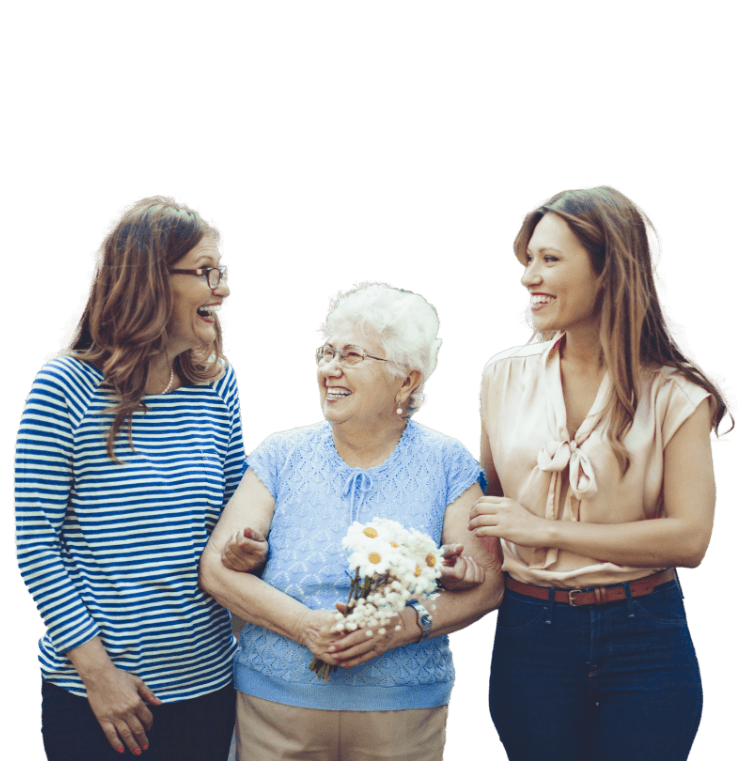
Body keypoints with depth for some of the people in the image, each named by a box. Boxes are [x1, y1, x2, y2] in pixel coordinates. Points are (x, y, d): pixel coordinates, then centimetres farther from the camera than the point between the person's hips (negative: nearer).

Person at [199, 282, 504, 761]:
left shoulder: (446, 464, -1)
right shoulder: (282, 455, 1)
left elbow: (487, 585, -4)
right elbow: (217, 568, -6)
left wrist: (408, 626, -20)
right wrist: (305, 626, -18)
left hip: (405, 710, 0)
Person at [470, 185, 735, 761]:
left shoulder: (673, 394, -7)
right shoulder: (505, 374, 3)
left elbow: (690, 537, -14)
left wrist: (546, 529, -15)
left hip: (643, 638, -2)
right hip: (530, 631, 2)